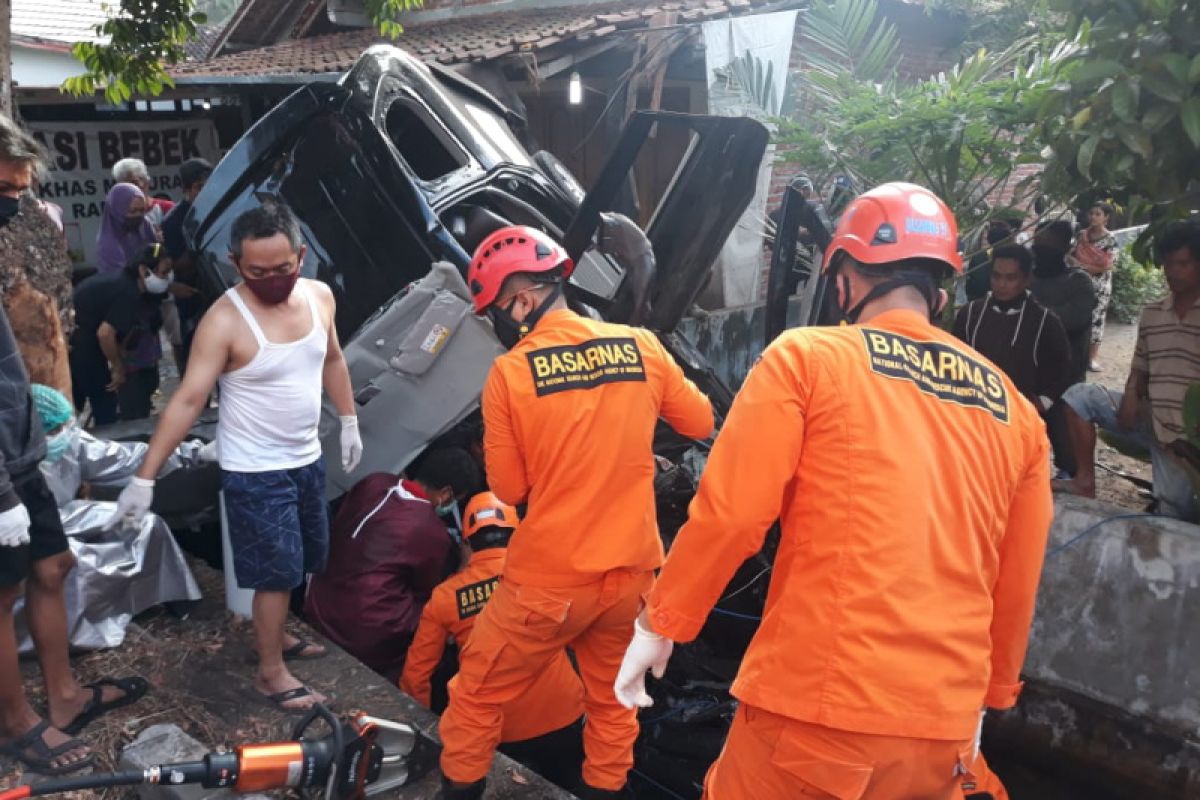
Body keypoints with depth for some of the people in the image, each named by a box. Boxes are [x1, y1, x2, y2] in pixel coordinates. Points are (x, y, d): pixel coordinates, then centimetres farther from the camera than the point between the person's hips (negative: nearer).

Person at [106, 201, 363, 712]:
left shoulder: (319, 296, -5)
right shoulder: (225, 321, -22)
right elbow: (187, 401, -23)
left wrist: (349, 423, 15)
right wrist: (144, 479, -24)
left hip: (306, 458, 6)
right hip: (255, 471, -6)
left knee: (299, 563, 20)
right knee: (276, 572, 1)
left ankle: (272, 633, 44)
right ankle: (271, 673, 20)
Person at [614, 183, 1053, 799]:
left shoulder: (807, 357, -5)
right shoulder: (1014, 410, 8)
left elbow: (729, 513, -11)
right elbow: (1015, 585, 14)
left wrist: (658, 625, 2)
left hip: (820, 708, -5)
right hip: (945, 732, 5)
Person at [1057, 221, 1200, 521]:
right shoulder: (1150, 314, 7)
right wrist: (1131, 398, -8)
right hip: (1152, 422, 5)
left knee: (1174, 518, -4)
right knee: (1079, 395, -13)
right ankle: (1085, 480, -9)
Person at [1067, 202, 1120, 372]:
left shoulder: (1110, 239, -5)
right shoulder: (1081, 235, 7)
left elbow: (1108, 265, -12)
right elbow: (1069, 255, 5)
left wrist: (1083, 266, -12)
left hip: (1100, 286, -3)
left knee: (1095, 319, -1)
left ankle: (1091, 358, 5)